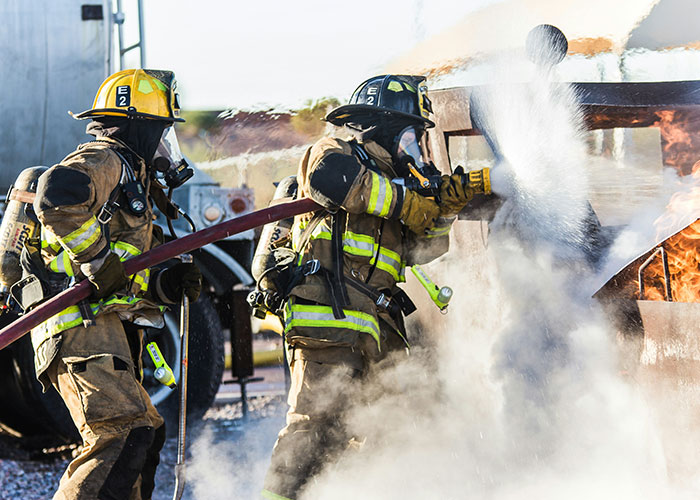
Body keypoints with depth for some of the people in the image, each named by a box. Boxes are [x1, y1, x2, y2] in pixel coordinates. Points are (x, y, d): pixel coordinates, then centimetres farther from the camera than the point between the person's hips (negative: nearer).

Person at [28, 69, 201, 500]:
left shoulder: (130, 175, 29)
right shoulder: (104, 161, -3)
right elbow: (56, 196, -29)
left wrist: (171, 285, 7)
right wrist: (98, 260, -24)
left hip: (108, 329, 11)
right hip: (82, 323, -11)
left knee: (145, 433, 16)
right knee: (124, 435, -23)